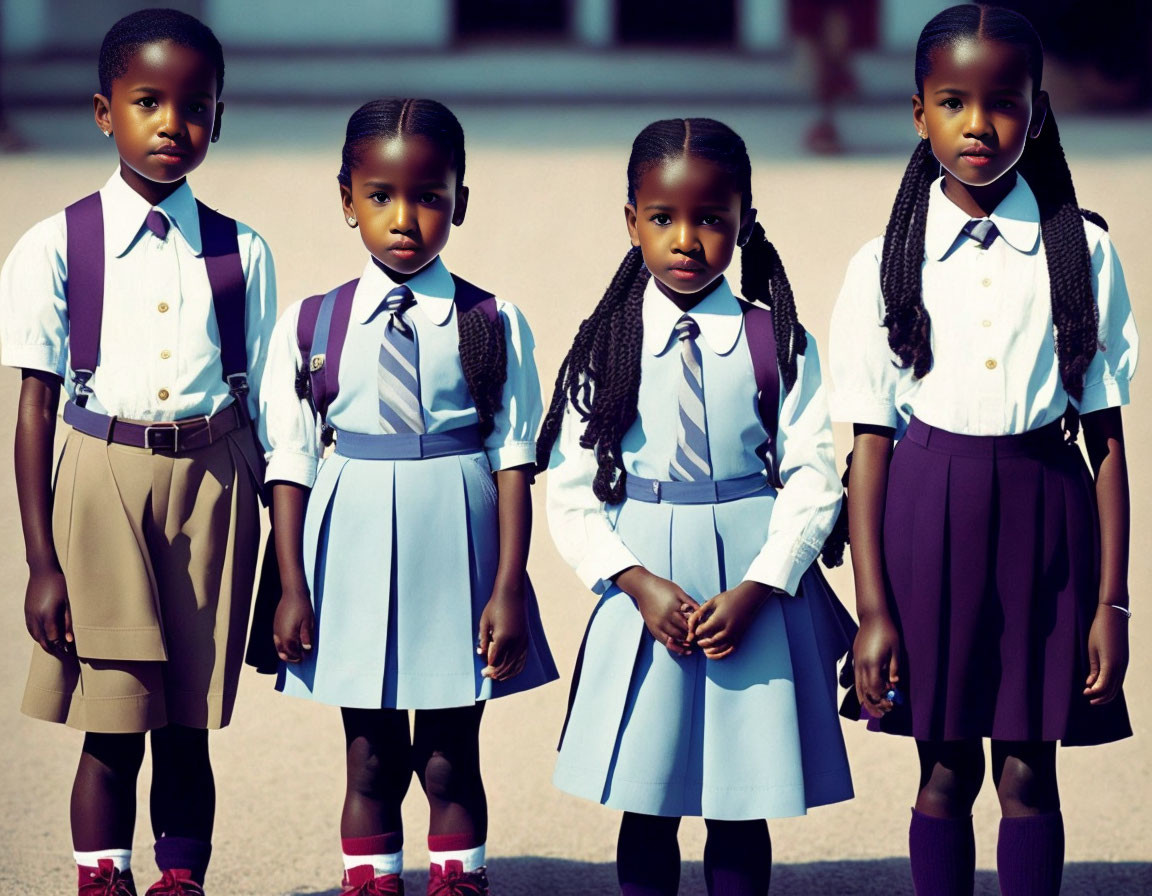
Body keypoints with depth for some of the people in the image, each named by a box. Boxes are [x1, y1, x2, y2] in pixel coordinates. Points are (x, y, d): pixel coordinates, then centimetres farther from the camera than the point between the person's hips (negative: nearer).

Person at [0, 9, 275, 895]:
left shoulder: (241, 254, 3)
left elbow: (264, 407, 7)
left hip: (212, 488, 1)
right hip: (101, 482, -1)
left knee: (187, 732, 6)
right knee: (110, 731, 0)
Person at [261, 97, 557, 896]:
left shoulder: (494, 325, -2)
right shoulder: (311, 326, 1)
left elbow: (514, 460, -2)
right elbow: (292, 464, 2)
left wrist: (508, 588, -7)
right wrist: (293, 586, -2)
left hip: (457, 546, -1)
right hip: (355, 551, 1)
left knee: (452, 758, 7)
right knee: (372, 760, 8)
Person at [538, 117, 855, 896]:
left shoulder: (777, 343, -1)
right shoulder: (606, 348, 1)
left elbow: (812, 480, -3)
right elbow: (570, 490, -1)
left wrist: (755, 590, -15)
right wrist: (639, 582, -14)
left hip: (756, 578, 0)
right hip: (644, 584, 1)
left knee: (743, 808, 5)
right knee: (646, 806, 5)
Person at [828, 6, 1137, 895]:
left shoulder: (1081, 251, 0)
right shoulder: (886, 266, 0)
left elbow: (1107, 435, 0)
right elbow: (871, 444, 1)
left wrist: (1112, 601, -3)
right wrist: (872, 609, -4)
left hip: (1044, 509, 0)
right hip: (929, 511, 0)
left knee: (1029, 773, 3)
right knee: (946, 771, 7)